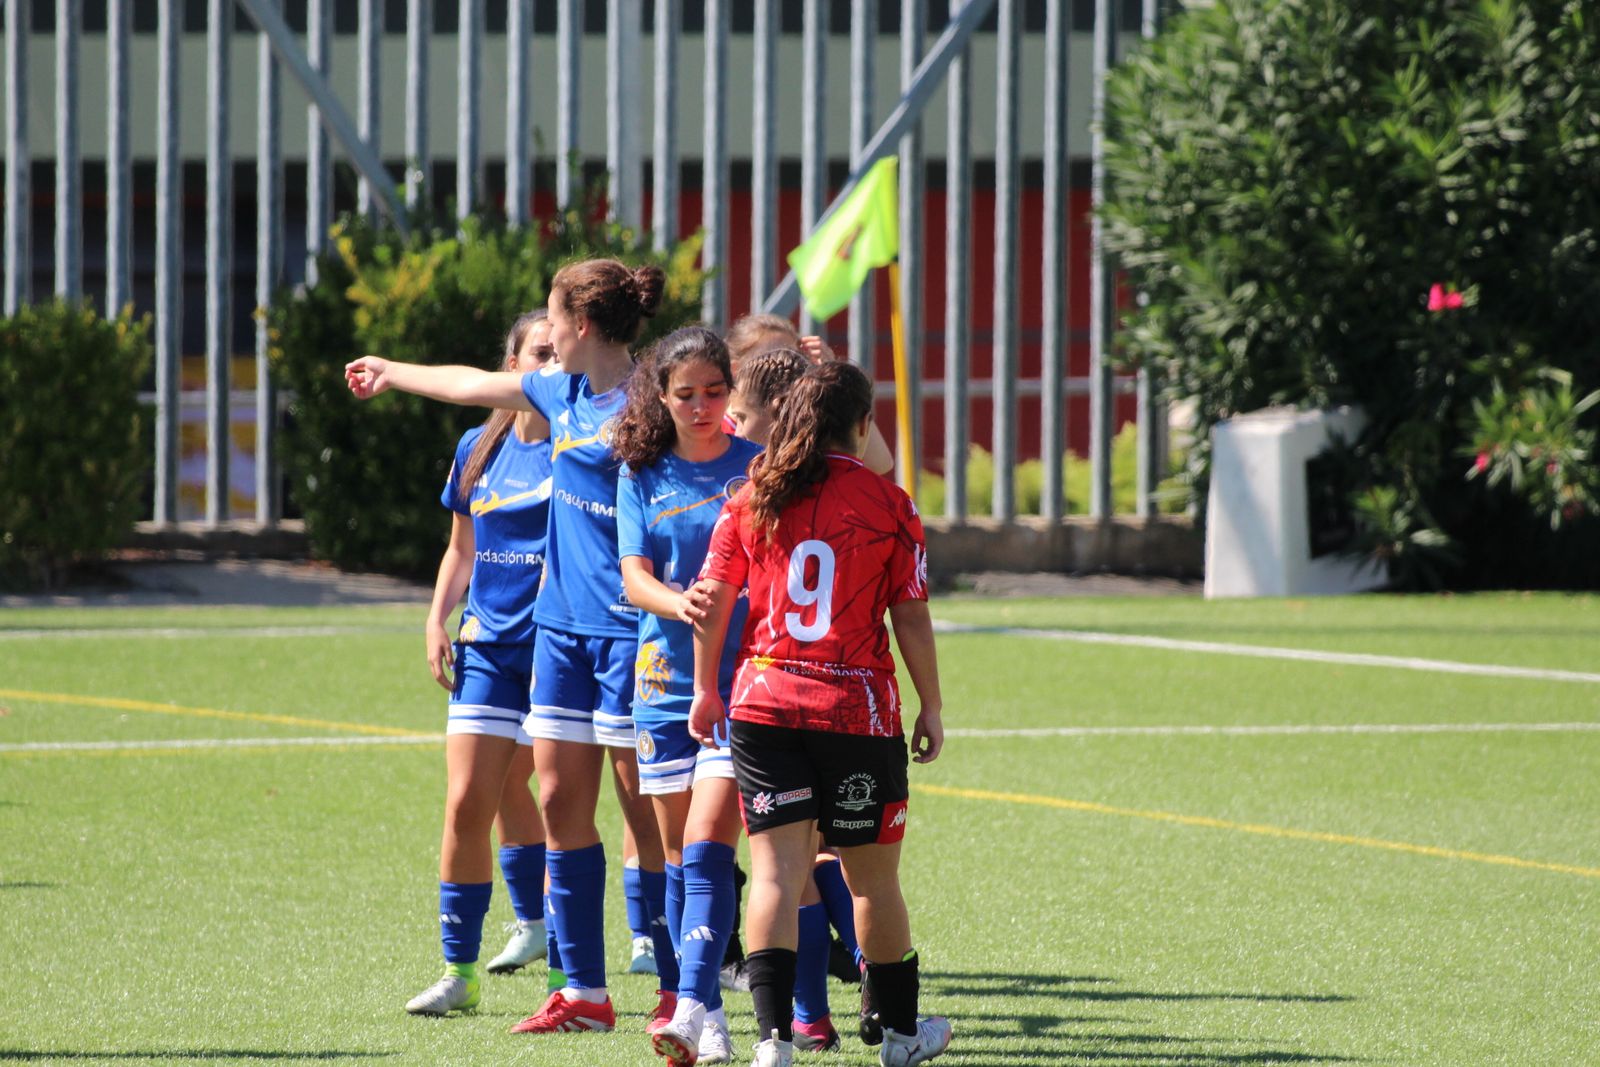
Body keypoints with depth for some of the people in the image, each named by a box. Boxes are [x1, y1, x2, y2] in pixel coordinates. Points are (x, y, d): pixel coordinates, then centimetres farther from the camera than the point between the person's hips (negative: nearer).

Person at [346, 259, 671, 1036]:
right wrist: (392, 374, 44)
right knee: (561, 802, 6)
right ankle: (583, 992, 12)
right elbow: (474, 385, 30)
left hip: (628, 627, -8)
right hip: (563, 621, 8)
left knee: (645, 809, -5)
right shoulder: (563, 392, 13)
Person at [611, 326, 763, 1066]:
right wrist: (683, 605, -22)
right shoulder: (643, 476, 7)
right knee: (679, 856, 7)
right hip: (667, 676, 4)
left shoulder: (760, 466, 0)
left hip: (745, 680, -4)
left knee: (707, 847, -16)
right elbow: (634, 576, -3)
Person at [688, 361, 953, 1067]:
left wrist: (705, 690, 15)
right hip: (858, 710, -2)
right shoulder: (887, 505, -4)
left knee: (776, 870, -2)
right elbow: (911, 618, -3)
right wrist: (931, 708, 7)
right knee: (873, 877, 11)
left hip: (764, 702, 2)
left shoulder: (752, 499, 3)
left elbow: (714, 602, 3)